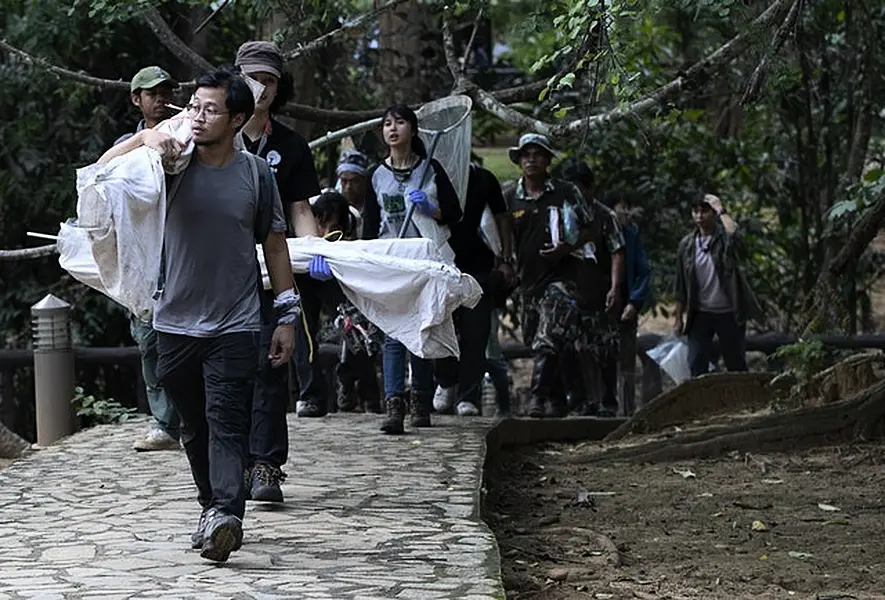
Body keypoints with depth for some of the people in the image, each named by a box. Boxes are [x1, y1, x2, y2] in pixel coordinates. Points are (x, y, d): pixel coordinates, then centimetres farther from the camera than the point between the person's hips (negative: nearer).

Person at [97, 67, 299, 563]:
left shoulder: (256, 174, 0)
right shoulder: (176, 162, 1)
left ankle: (227, 516, -26)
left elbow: (275, 244, 7)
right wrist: (145, 138, -19)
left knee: (228, 426, -13)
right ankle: (213, 509, 25)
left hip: (236, 324, -3)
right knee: (195, 429, 12)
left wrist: (288, 315, 5)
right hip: (177, 322, 3)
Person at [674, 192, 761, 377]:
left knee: (736, 365, 6)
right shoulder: (687, 244, 4)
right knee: (696, 365, -4)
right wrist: (678, 318, 8)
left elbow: (735, 236, -34)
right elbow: (681, 286, 9)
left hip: (729, 313, -3)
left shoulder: (724, 238, -6)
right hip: (700, 314, 3)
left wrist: (721, 210, -22)